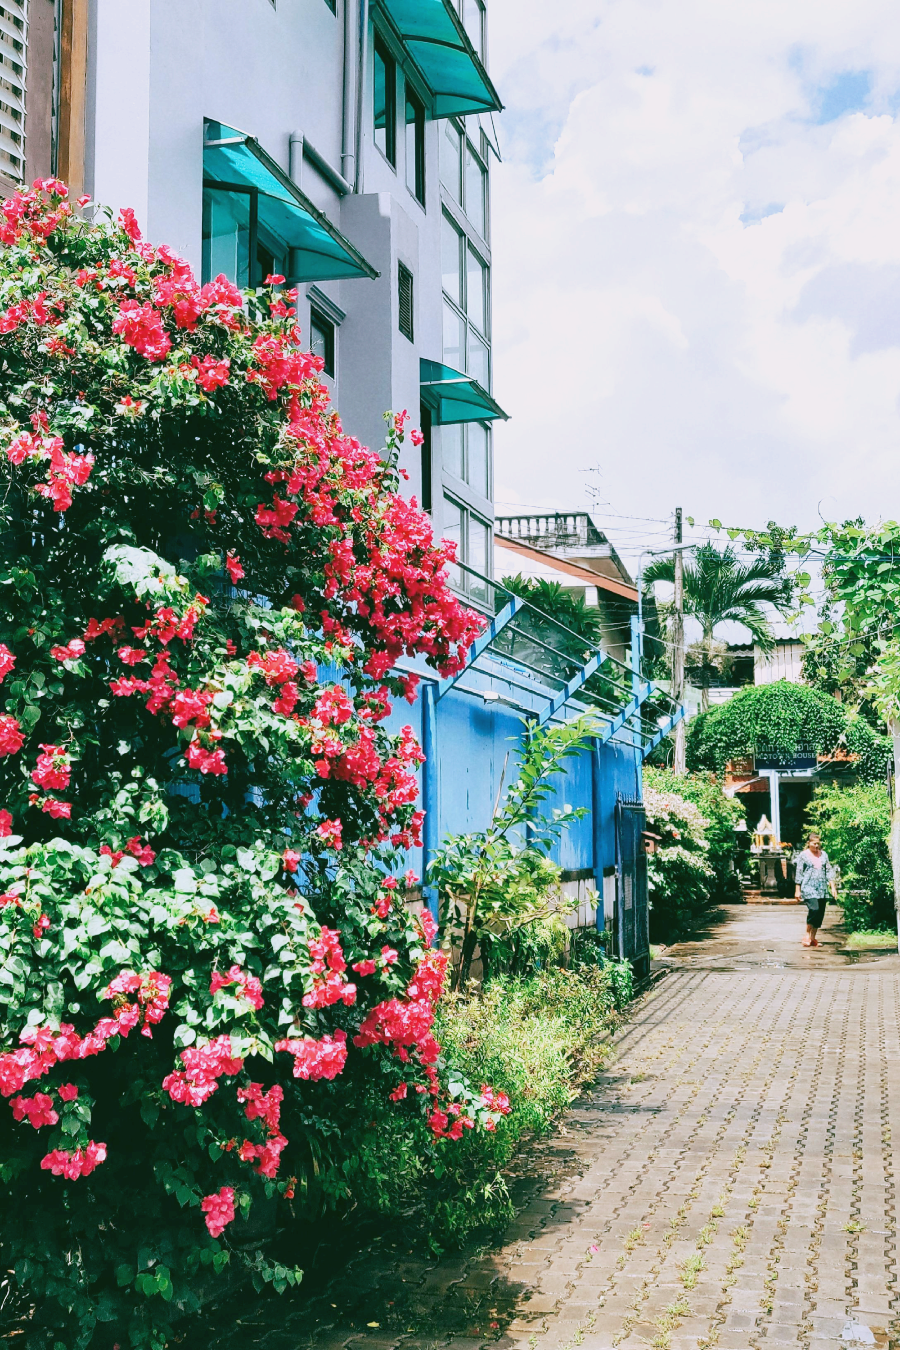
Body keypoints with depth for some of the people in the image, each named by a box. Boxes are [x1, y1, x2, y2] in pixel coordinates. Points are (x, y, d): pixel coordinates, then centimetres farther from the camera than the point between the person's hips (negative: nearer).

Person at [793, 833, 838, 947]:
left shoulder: (824, 855, 14)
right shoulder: (803, 855, 3)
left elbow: (829, 871, 15)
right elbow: (799, 873, 3)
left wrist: (833, 887, 7)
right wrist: (797, 890, 0)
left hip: (822, 889, 5)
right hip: (809, 888, -5)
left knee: (820, 913, 2)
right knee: (814, 909, -21)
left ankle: (813, 938, 11)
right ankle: (807, 934, -6)